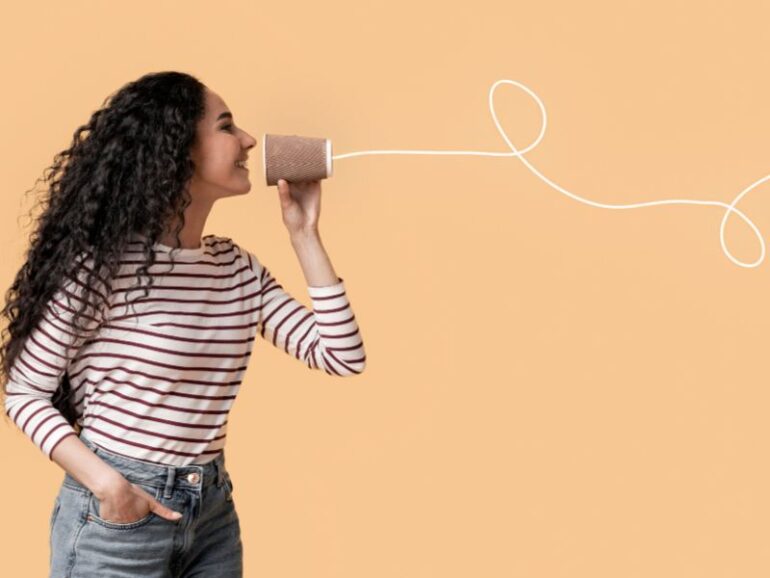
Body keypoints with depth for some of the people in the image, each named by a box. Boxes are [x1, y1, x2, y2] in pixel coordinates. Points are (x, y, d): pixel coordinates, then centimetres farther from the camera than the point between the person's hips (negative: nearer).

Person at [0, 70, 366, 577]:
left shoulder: (240, 269, 4)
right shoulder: (103, 264, -14)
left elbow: (344, 357, 0)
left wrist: (303, 235, -1)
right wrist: (106, 483, -20)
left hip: (214, 509, 6)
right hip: (116, 514, -6)